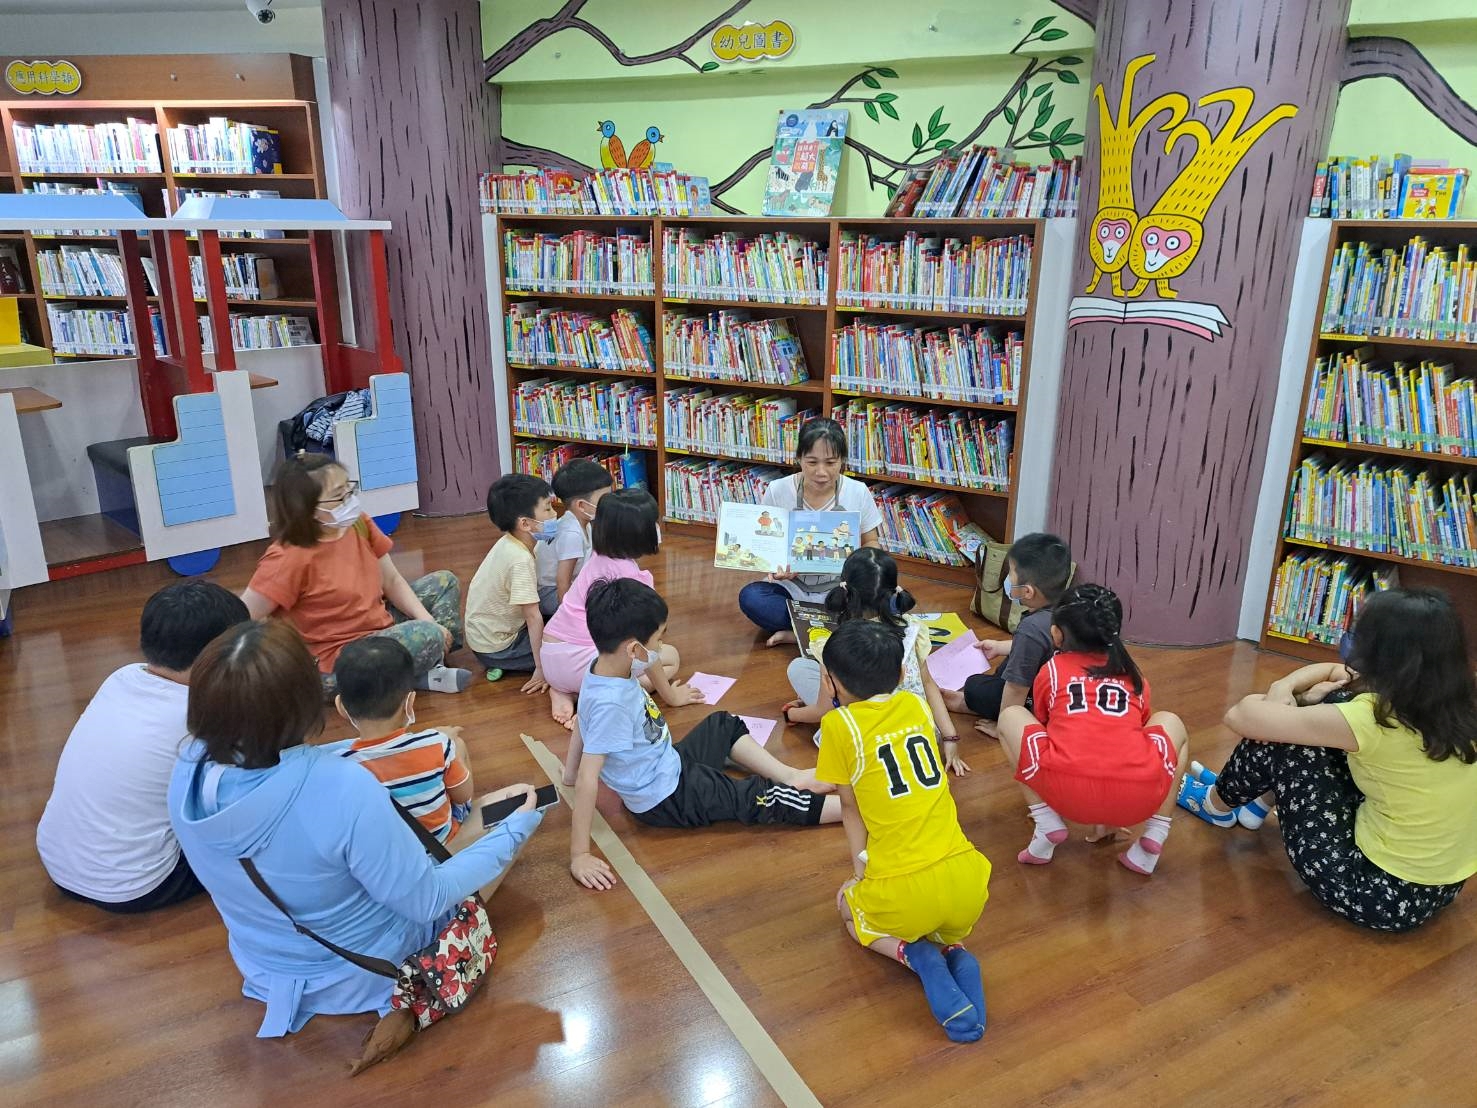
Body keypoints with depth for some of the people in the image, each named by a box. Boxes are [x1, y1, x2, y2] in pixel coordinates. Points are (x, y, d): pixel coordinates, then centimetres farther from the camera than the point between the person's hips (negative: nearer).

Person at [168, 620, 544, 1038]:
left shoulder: (189, 771, -22)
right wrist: (513, 828, -15)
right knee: (503, 830, 13)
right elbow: (426, 902, -26)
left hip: (263, 966, 5)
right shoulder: (345, 791, -40)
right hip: (363, 974, -5)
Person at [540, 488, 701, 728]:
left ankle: (565, 691, 7)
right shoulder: (633, 577, -15)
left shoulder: (599, 559, 7)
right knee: (670, 657, 8)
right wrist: (670, 695, -6)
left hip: (550, 658, 8)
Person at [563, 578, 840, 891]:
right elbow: (587, 779, -34)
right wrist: (579, 856, -30)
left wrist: (570, 773, 23)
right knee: (761, 798, -5)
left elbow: (582, 721, 9)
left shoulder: (604, 668, -9)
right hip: (666, 800, -9)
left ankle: (791, 777, 21)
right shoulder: (610, 703, -35)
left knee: (724, 725, 25)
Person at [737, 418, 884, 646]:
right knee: (750, 597, -30)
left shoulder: (858, 493, -8)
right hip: (792, 588, 0)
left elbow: (871, 542, 4)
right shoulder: (777, 490, -8)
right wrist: (774, 567, -22)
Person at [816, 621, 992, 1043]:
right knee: (946, 924, 41)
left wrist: (860, 868, 8)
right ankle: (951, 950, 6)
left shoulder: (839, 724, -5)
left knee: (848, 903, 32)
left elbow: (849, 806, 3)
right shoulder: (917, 705, 8)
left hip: (905, 893, -4)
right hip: (967, 879, 5)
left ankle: (914, 954, 3)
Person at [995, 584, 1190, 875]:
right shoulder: (1135, 677, 28)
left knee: (1010, 716, 26)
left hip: (1067, 792, -2)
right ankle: (1152, 840, 21)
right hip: (1138, 797, 2)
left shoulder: (1051, 670, 23)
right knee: (1171, 723, 34)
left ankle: (1048, 827, 15)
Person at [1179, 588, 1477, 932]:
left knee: (1277, 738, -3)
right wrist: (1286, 688, -2)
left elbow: (1240, 716, -18)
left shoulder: (1371, 720, -25)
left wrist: (1278, 700, 2)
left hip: (1380, 892, -7)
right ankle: (1265, 798, 35)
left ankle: (1217, 805, 28)